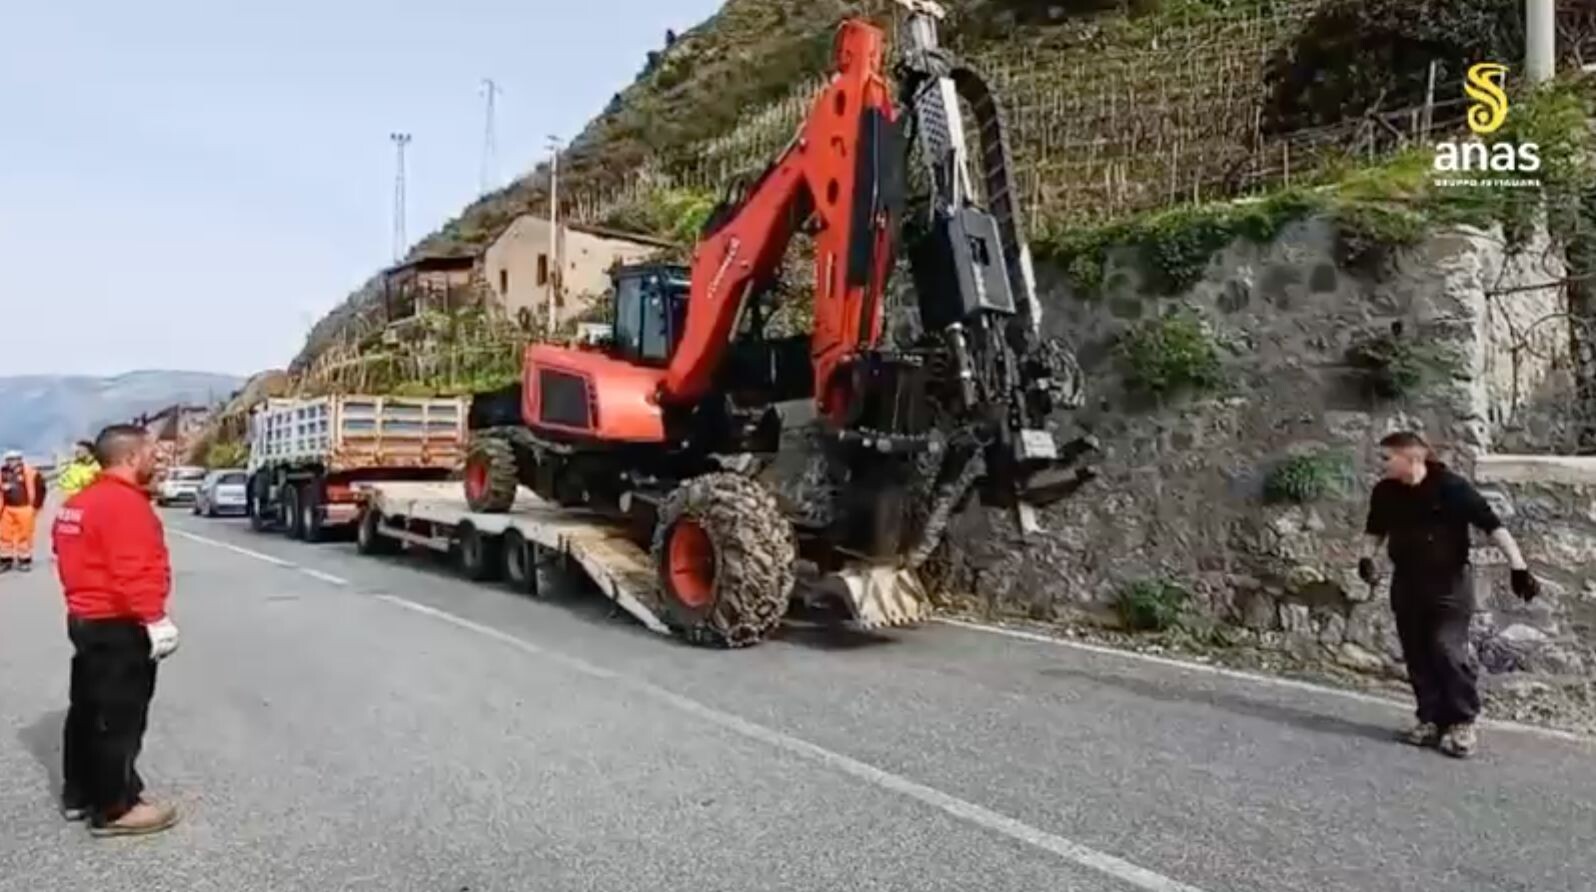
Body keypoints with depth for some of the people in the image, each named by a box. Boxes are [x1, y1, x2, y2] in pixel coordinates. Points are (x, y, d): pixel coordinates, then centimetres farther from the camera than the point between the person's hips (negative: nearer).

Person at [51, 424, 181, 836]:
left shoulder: (80, 502, 12)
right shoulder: (123, 502, -21)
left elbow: (78, 561, 19)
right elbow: (135, 572, -27)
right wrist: (154, 620, -24)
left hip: (86, 618, 11)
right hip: (118, 626, -11)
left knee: (88, 711, 19)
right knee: (118, 718, -1)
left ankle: (79, 795, 31)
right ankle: (114, 809, 7)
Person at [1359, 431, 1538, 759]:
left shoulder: (1450, 486, -17)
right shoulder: (1385, 492, -2)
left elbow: (1492, 525, -18)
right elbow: (1377, 529, 15)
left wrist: (1519, 567, -24)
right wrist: (1368, 557, 1)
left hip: (1449, 582, -5)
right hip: (1407, 583, 5)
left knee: (1448, 649, -10)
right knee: (1417, 654, 8)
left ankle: (1462, 722, 6)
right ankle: (1430, 719, 20)